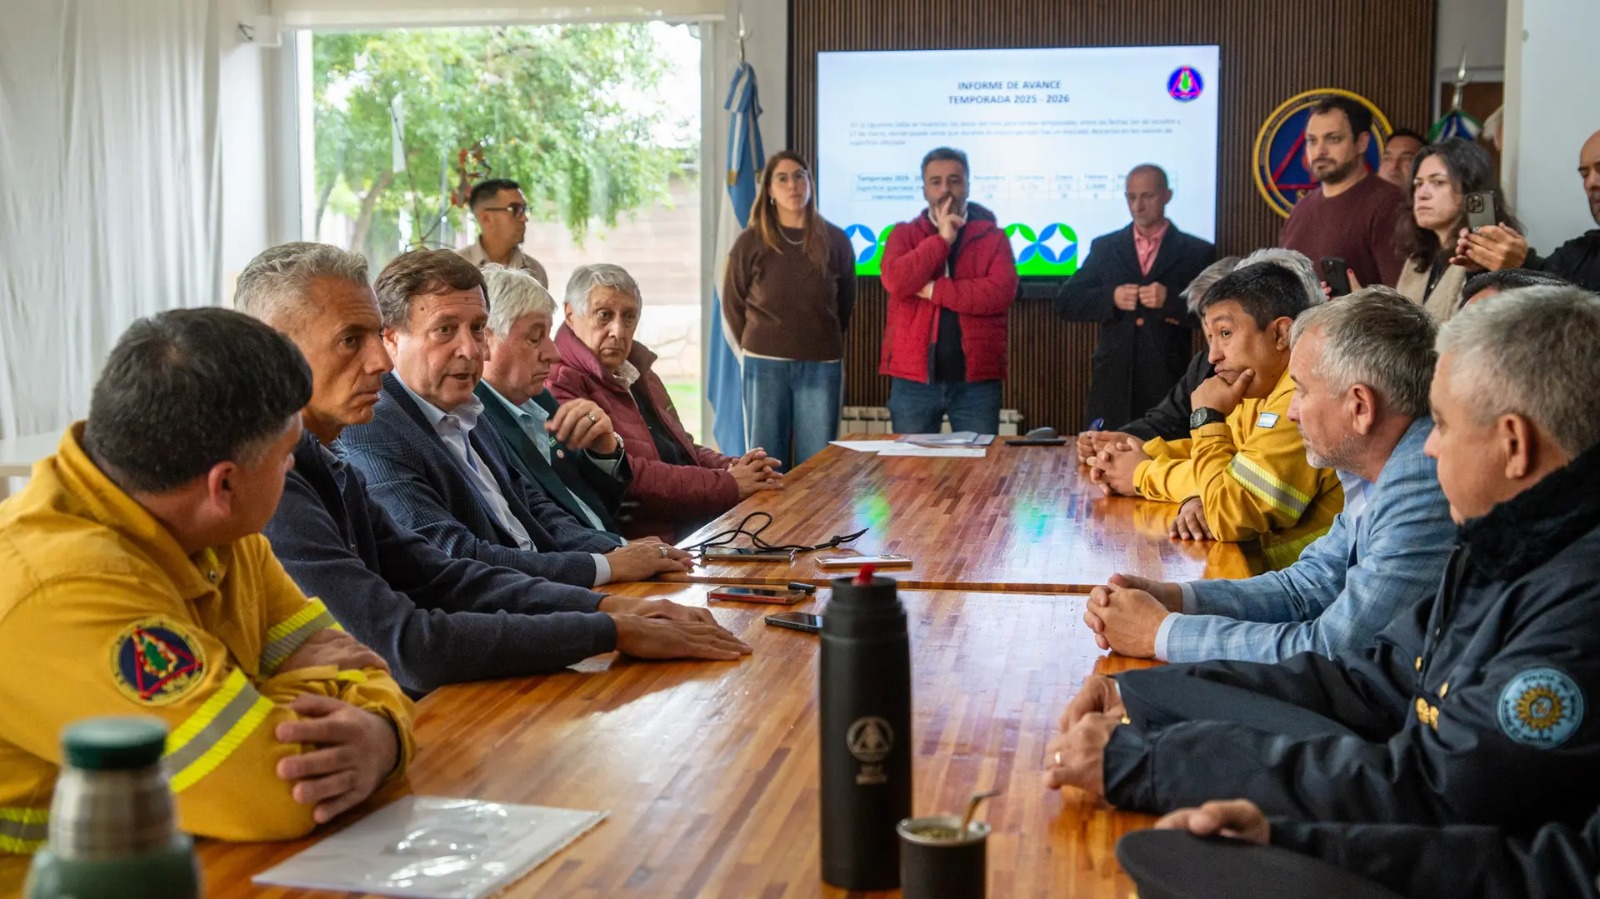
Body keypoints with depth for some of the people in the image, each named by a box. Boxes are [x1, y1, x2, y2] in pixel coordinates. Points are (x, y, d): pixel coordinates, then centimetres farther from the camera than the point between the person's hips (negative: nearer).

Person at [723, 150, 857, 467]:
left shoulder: (835, 240, 5)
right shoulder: (751, 242, 1)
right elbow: (732, 304, 9)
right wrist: (757, 348, 11)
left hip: (822, 366, 1)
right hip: (765, 365, -1)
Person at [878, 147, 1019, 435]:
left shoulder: (993, 237, 6)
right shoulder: (904, 234, 8)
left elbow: (1000, 293, -12)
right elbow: (896, 282, -12)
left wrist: (934, 290, -12)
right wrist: (942, 239, -10)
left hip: (976, 379, -1)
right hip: (913, 378, 1)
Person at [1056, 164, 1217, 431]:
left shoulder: (1198, 253, 6)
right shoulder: (1104, 247, 11)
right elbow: (1065, 302, 7)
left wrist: (1171, 301, -16)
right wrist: (1111, 298, -10)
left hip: (1168, 386, -1)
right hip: (1114, 384, 2)